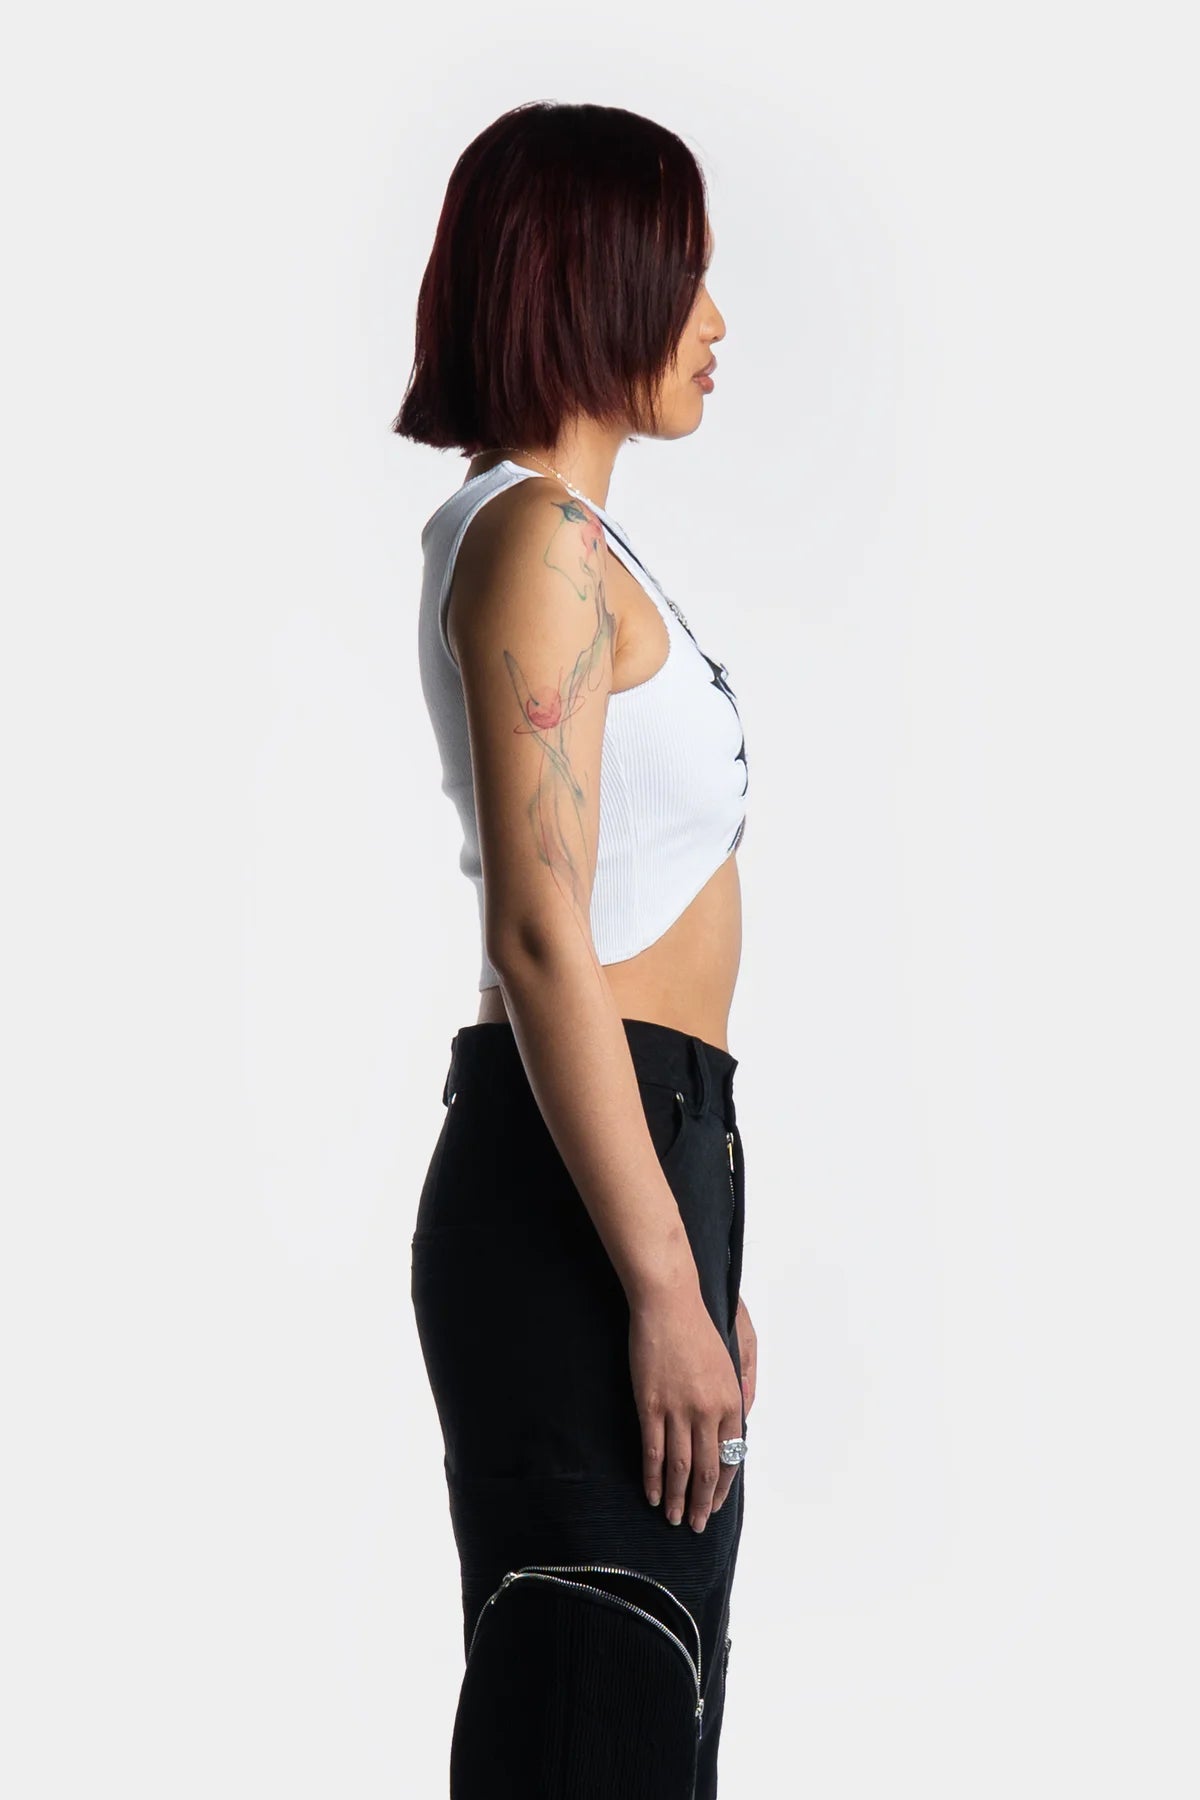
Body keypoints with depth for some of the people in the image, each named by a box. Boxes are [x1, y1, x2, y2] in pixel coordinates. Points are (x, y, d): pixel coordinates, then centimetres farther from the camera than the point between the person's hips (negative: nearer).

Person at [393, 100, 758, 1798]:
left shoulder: (572, 540, 19)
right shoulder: (535, 538, -12)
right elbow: (540, 939, -20)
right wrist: (665, 1281, -21)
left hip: (647, 1160, 10)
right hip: (579, 1203, -10)